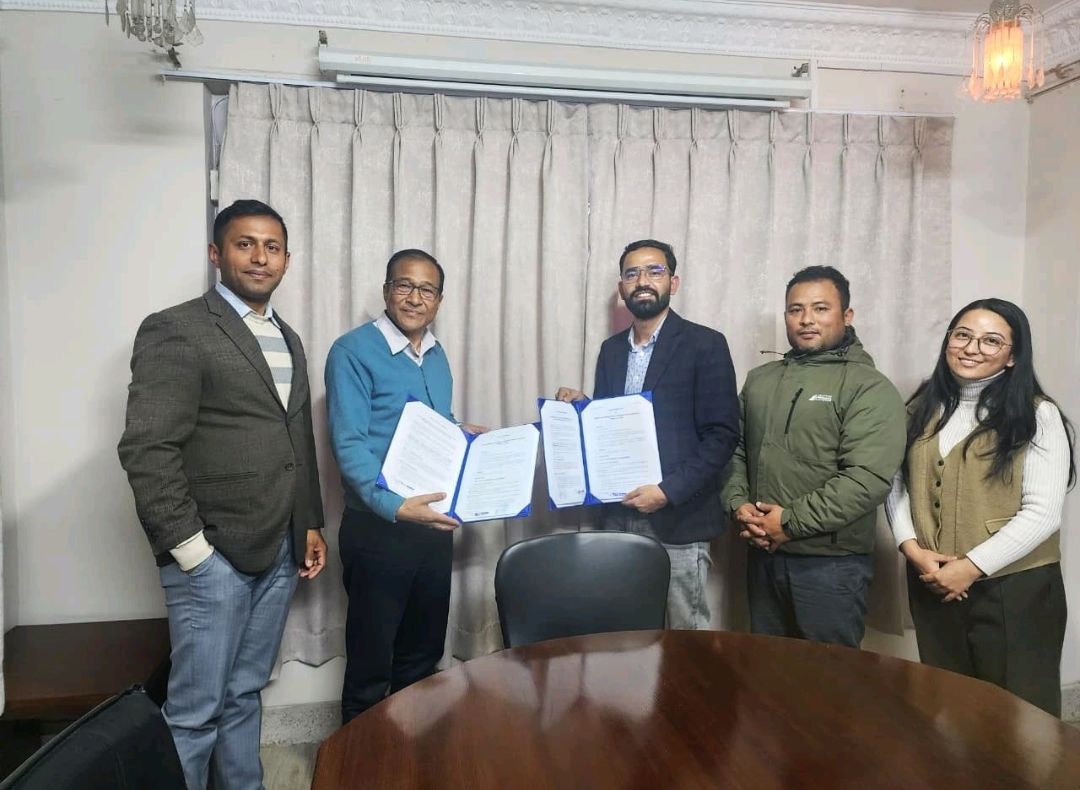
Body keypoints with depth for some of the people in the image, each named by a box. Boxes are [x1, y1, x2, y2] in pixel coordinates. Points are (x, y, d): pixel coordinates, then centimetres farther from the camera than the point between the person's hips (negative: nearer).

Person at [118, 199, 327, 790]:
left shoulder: (288, 339, 14)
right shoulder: (176, 331, -10)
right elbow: (147, 449, -15)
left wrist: (311, 524, 14)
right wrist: (190, 547, -16)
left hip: (279, 550, 7)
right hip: (213, 554, -6)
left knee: (244, 695, 18)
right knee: (195, 709, 4)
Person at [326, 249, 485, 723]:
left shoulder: (436, 355, 11)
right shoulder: (353, 351, -12)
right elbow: (350, 444, -21)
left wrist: (463, 434, 1)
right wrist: (394, 506, -33)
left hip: (434, 524, 7)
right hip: (377, 528, -7)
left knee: (423, 654, 19)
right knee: (370, 661, 8)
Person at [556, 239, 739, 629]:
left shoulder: (704, 344, -6)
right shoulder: (611, 349, 12)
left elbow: (722, 435, -10)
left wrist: (669, 491, -18)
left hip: (678, 518, -5)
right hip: (619, 515, 5)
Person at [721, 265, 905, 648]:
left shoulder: (870, 388, -9)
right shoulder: (759, 379, 11)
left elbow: (868, 479, -19)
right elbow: (734, 451, 11)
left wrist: (791, 521, -19)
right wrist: (738, 504, -6)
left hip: (830, 562, -5)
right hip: (763, 555, 6)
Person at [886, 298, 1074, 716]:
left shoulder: (1037, 416, -7)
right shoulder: (922, 409, 7)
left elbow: (1042, 513, -14)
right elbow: (896, 485, 4)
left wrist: (972, 567, -17)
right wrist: (912, 548, -10)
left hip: (1015, 589, -4)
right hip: (932, 587, 4)